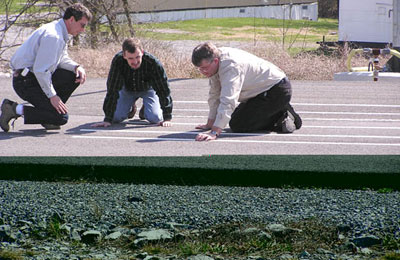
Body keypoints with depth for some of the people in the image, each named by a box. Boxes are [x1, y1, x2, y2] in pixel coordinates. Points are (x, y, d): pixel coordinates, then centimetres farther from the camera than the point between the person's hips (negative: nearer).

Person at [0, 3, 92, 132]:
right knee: (61, 118, -15)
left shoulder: (60, 33, 10)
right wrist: (52, 95, -19)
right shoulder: (52, 36, -22)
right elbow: (40, 69, -24)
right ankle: (15, 109, -11)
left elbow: (62, 59, 20)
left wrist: (77, 67, -1)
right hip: (25, 81, -10)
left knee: (75, 76, 6)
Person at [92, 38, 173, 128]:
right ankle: (131, 107, 23)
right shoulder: (117, 61, -36)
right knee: (116, 118, -11)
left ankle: (146, 108, 17)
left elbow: (164, 90, -29)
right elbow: (112, 90, -33)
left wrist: (167, 118, -29)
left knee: (155, 118, -19)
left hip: (148, 88, -1)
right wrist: (108, 119, -35)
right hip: (127, 89, 1)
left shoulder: (153, 62, -38)